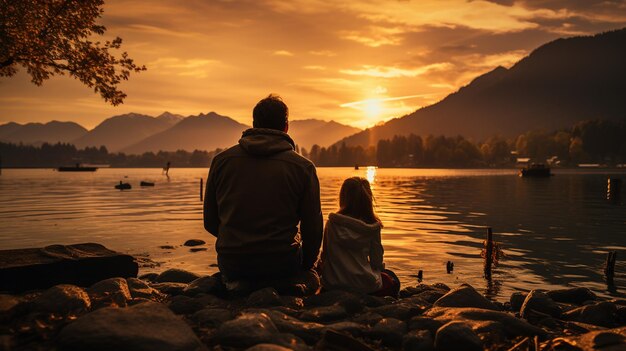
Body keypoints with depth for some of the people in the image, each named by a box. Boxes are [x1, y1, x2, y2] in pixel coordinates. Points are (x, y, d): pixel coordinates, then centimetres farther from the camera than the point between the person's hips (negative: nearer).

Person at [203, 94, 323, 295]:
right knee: (312, 280, 30)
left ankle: (238, 284, 4)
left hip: (230, 263, 2)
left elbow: (210, 222, 7)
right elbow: (312, 228, -2)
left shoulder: (221, 160, 0)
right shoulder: (303, 167, -6)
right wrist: (305, 266, 17)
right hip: (282, 262, -2)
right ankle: (280, 286, 0)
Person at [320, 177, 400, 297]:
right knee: (393, 281, 28)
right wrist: (376, 271, 20)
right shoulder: (372, 226, -9)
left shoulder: (332, 223, -6)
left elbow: (325, 255, 0)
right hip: (363, 284, -3)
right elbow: (377, 260, -3)